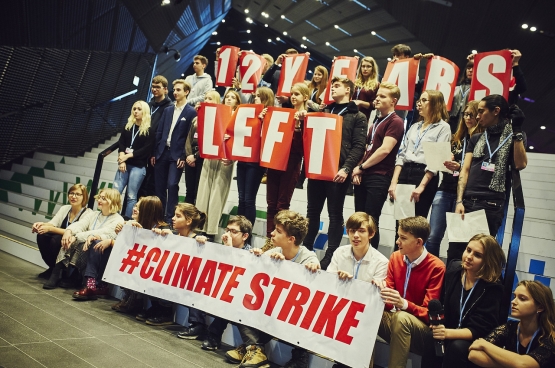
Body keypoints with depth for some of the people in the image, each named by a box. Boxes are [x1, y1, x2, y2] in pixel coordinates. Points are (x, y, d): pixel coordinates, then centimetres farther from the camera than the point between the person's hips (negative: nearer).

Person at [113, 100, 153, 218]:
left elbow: (146, 149, -7)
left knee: (131, 196, -3)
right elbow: (121, 144, 5)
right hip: (125, 164, 4)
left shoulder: (149, 130, 0)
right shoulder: (127, 126, 13)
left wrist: (128, 156, -10)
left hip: (138, 166, -4)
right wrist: (122, 160, -10)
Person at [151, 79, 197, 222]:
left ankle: (170, 218, -5)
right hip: (162, 153, 6)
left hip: (177, 155, -5)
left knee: (172, 185, -12)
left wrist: (183, 156, -13)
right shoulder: (168, 110, 15)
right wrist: (154, 153, 8)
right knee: (160, 187, 7)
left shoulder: (191, 112, -2)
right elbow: (159, 132, 13)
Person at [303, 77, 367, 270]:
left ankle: (330, 256, 6)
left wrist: (346, 168, -18)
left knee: (335, 214, 1)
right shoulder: (324, 112, 21)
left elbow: (358, 147, -6)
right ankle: (305, 248, 20)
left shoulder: (358, 117, 4)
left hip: (338, 172, -5)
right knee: (312, 211, 10)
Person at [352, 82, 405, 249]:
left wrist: (361, 166, -9)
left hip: (379, 177, -8)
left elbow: (385, 150, -17)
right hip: (363, 176, 8)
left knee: (371, 221, -4)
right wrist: (358, 169, 3)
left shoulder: (395, 122, -8)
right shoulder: (377, 121, 19)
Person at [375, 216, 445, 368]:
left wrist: (404, 304, -33)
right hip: (395, 320, 5)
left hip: (423, 330, -5)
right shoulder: (396, 257, 2)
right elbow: (390, 302, 3)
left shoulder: (436, 267, -13)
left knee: (401, 317, -36)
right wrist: (382, 290, -21)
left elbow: (429, 313, -14)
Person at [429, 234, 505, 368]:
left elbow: (479, 330, -20)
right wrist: (436, 324, -17)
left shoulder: (492, 288, -16)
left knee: (457, 346, -35)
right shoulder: (453, 269, -3)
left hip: (474, 341, -3)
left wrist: (448, 333, -34)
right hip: (446, 330, 4)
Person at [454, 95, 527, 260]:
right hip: (467, 203, 4)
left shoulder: (513, 137, 7)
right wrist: (459, 201, -1)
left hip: (491, 206, -4)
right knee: (454, 253, 1)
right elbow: (465, 170, 10)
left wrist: (517, 131, -10)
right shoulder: (476, 139, 18)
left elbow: (520, 164, -10)